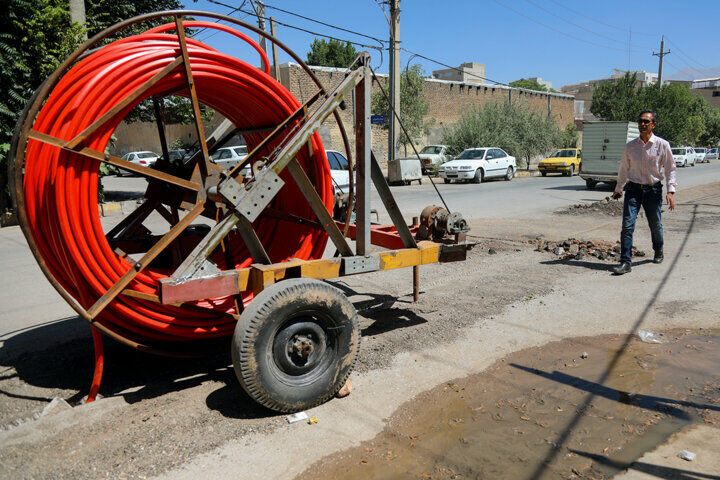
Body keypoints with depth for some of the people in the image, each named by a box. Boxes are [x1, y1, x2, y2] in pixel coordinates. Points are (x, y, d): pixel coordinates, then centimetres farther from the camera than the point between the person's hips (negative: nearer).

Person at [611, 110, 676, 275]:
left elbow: (671, 169, 0)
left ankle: (658, 252, 40)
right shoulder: (630, 146, 5)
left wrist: (671, 191, -10)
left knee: (655, 225, 12)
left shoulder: (662, 145, -1)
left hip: (653, 190, -1)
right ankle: (625, 262, -9)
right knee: (627, 226, -10)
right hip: (633, 189, 1)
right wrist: (618, 189, 23)